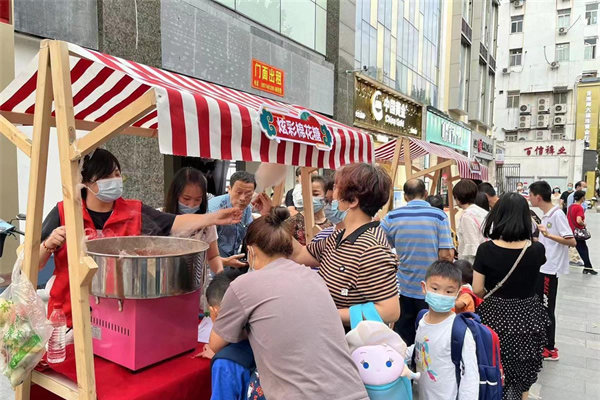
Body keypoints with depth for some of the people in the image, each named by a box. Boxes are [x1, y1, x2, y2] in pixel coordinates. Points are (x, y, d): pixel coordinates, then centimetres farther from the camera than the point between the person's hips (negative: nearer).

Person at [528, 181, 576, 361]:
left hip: (550, 269, -9)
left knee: (547, 308, 1)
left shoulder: (557, 215, -19)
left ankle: (550, 349, 14)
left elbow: (572, 241, -24)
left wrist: (548, 235, -32)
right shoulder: (546, 215, 8)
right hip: (541, 267, 9)